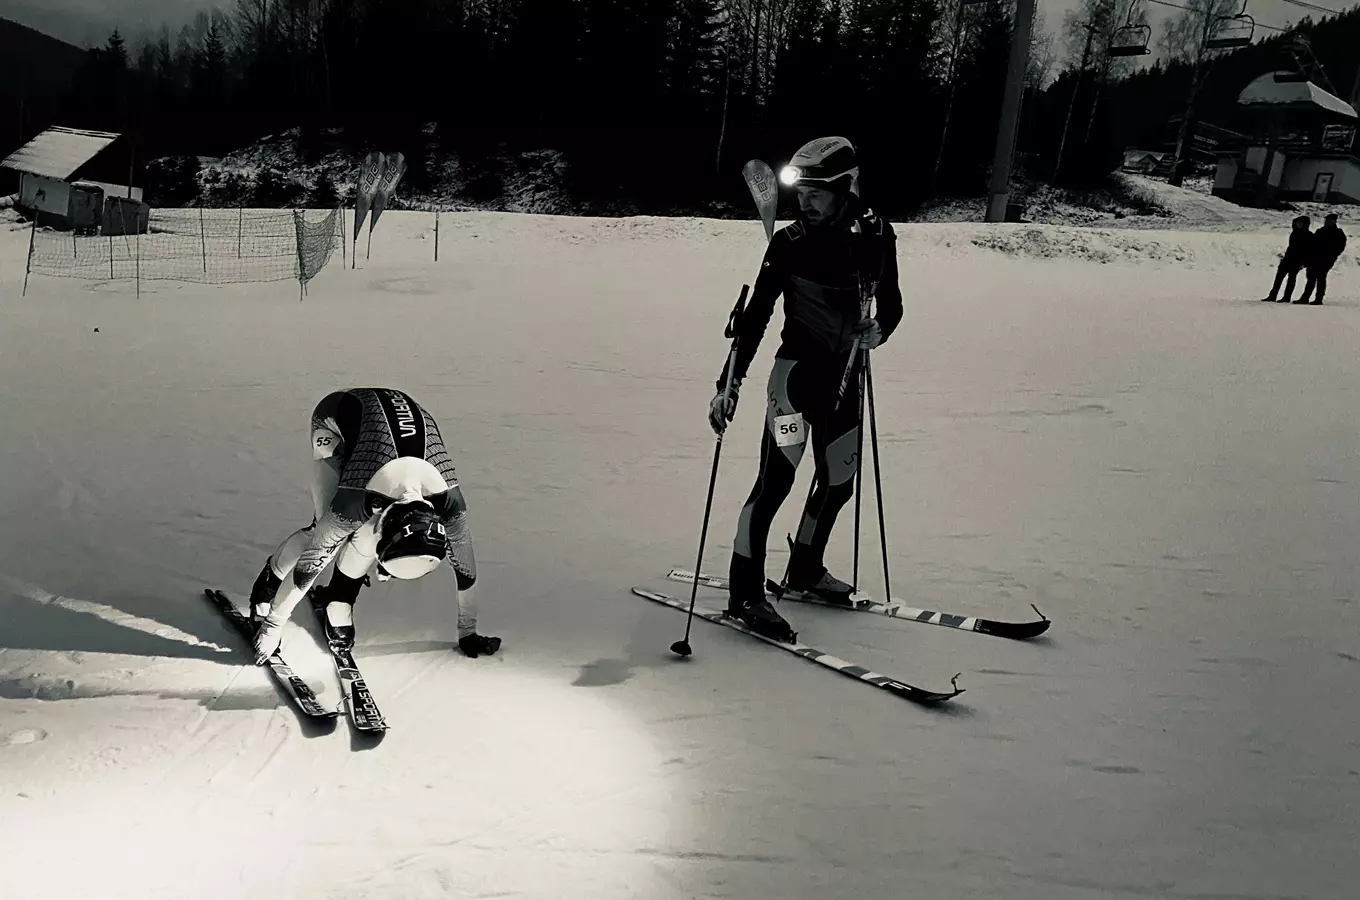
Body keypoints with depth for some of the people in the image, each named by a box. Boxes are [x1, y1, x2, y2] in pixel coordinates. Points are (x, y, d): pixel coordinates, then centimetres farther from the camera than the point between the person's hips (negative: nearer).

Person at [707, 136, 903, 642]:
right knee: (777, 476, -14)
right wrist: (730, 383, -15)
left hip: (843, 377, 5)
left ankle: (805, 569, 34)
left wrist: (878, 332, -10)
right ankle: (745, 591, -9)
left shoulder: (876, 236, 0)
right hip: (797, 369, -5)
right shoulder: (789, 243, -10)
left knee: (839, 481, 13)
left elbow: (891, 304, 12)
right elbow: (755, 315, -9)